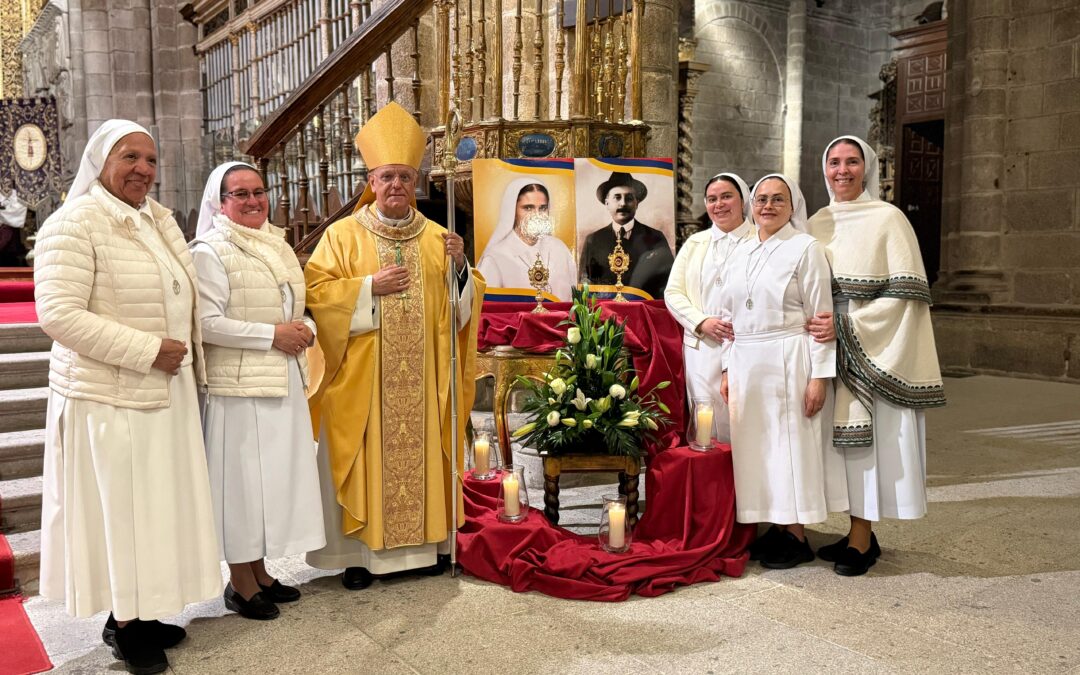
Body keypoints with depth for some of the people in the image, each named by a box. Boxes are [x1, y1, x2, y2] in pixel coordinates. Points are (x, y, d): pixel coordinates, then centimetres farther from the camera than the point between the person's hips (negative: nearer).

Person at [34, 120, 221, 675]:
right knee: (117, 509, 3)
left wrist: (188, 360, 13)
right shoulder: (74, 225, -13)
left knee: (155, 504, 14)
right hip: (110, 398, -8)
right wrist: (149, 351, -21)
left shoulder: (160, 219, 11)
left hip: (166, 393, 8)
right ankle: (124, 627, 19)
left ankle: (140, 612, 28)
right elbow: (59, 314, -20)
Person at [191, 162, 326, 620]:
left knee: (275, 473, 13)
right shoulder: (211, 252, -9)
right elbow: (206, 323, -17)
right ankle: (240, 583, 13)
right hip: (238, 382, -8)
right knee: (241, 476, 0)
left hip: (283, 380, 8)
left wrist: (306, 330, 0)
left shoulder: (278, 245, 15)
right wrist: (271, 335, -18)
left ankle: (259, 571, 26)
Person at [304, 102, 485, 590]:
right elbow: (316, 292, -6)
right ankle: (359, 552, 11)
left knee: (419, 454, 7)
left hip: (422, 380, 3)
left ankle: (420, 544, 19)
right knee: (366, 460, 0)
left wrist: (459, 265, -8)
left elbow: (465, 300, 11)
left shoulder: (435, 236, 11)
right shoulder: (343, 235, 1)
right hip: (362, 378, -3)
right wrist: (370, 287, -16)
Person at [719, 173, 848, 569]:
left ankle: (797, 538, 10)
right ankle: (776, 531, 19)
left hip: (788, 363, -6)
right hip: (746, 364, 6)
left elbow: (821, 317, -8)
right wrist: (729, 369, 12)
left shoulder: (805, 249, -4)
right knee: (754, 446, 7)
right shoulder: (742, 251, 14)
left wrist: (819, 376, -13)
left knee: (790, 444, -1)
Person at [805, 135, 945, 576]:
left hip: (874, 349, -5)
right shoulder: (816, 225, 12)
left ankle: (861, 540, 4)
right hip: (831, 348, 5)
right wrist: (819, 323, -1)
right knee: (845, 436, 5)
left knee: (869, 436, -4)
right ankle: (860, 533, 14)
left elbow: (904, 293, -11)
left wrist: (846, 326, -17)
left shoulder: (888, 218, -4)